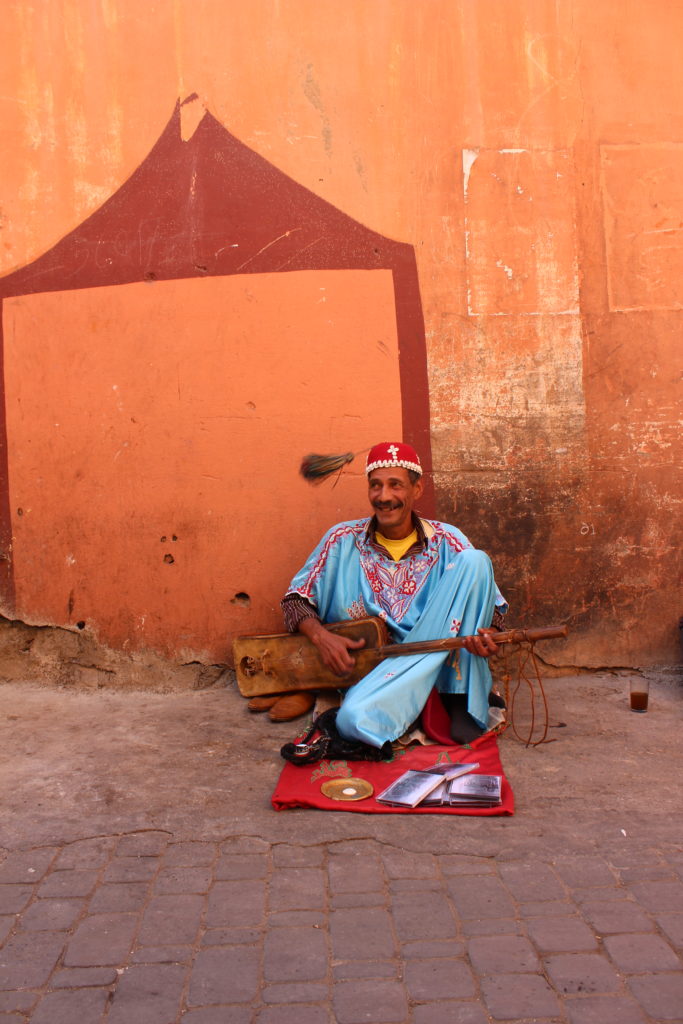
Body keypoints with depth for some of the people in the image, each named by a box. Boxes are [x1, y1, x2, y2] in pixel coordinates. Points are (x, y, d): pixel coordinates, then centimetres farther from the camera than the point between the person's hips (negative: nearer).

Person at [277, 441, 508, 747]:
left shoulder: (447, 542, 2)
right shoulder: (342, 541, 2)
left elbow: (493, 607, 4)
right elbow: (296, 600, 4)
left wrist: (484, 636, -20)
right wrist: (320, 636, -17)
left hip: (439, 657, 1)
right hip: (372, 670, -1)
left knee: (474, 561, -17)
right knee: (355, 718, -38)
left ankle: (462, 696, -14)